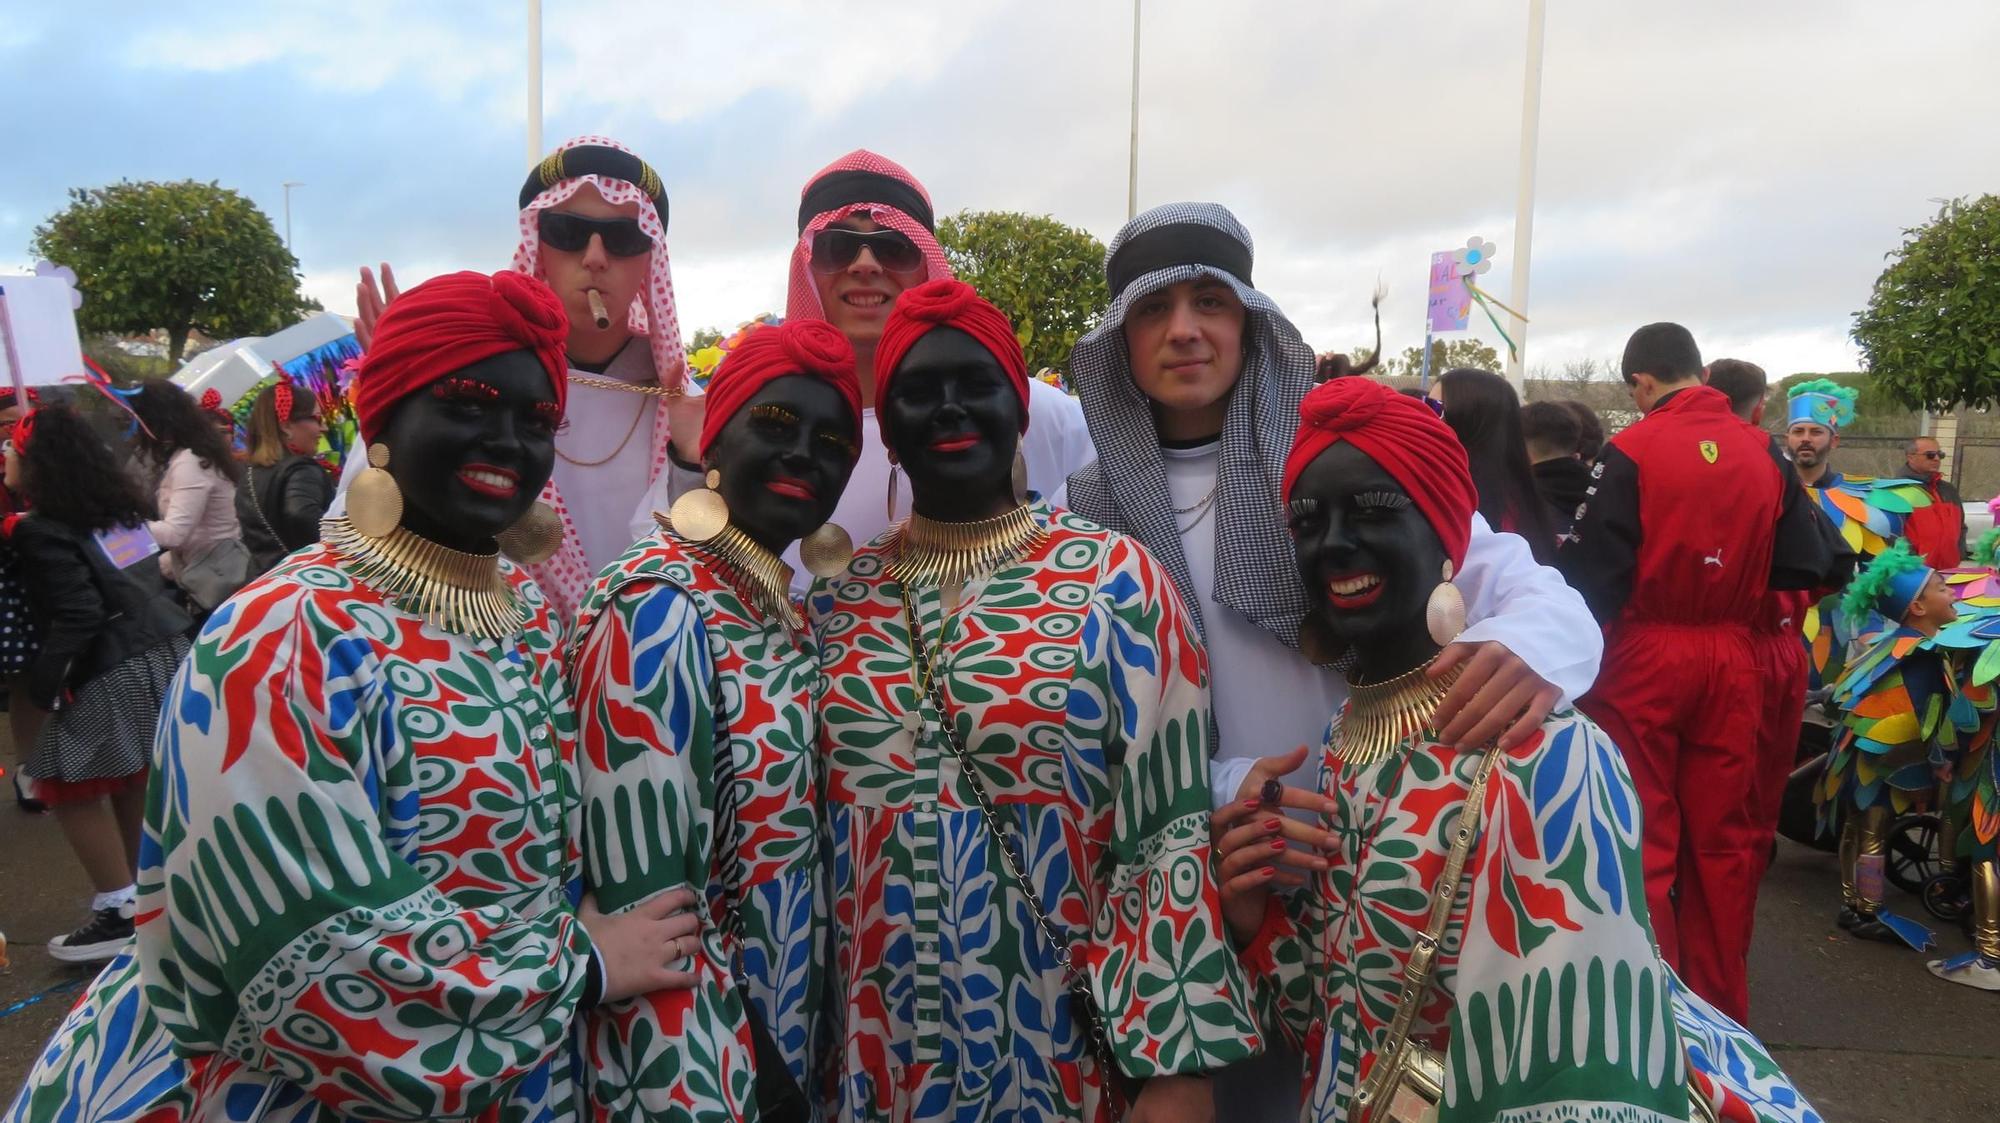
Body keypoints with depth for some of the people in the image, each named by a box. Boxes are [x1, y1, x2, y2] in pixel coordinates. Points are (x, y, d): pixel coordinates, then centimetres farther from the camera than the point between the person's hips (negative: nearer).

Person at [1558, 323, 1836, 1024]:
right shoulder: (1763, 452, 1)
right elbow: (1805, 565, 3)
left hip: (1644, 657, -4)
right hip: (1731, 658, 4)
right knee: (1721, 836, 14)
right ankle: (1720, 1005, 26)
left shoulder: (1631, 451, -11)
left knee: (1643, 836, 5)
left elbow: (1593, 571, -15)